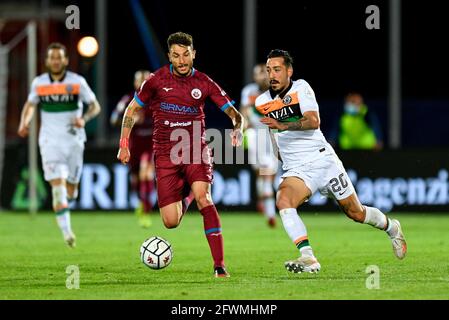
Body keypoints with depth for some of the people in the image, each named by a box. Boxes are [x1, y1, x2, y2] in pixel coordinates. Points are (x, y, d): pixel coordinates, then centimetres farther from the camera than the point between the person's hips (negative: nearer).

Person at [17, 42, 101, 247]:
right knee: (57, 183, -16)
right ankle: (66, 231, -18)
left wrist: (84, 118, -20)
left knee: (70, 188, 8)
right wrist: (24, 123, -1)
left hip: (74, 140, 0)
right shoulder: (39, 83, 2)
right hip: (50, 141, 0)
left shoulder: (77, 82, -4)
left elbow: (95, 106, 1)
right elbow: (30, 105, 18)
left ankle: (64, 202, 44)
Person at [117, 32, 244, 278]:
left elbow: (234, 113, 2)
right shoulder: (158, 80, 0)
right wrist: (124, 145, 8)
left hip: (196, 151, -1)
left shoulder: (204, 83, 0)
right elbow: (132, 109, 13)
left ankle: (219, 265, -28)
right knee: (171, 222, -7)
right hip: (166, 155, 1)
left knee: (203, 197, -28)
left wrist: (237, 129, -21)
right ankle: (186, 196, 33)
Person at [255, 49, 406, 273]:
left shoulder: (301, 88, -8)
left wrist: (282, 125, -36)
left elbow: (313, 121, -24)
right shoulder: (262, 102, 4)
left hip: (323, 160, -3)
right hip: (296, 170, 3)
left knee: (355, 213, 8)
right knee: (283, 200, -30)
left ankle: (391, 227, 40)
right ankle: (308, 259, -34)